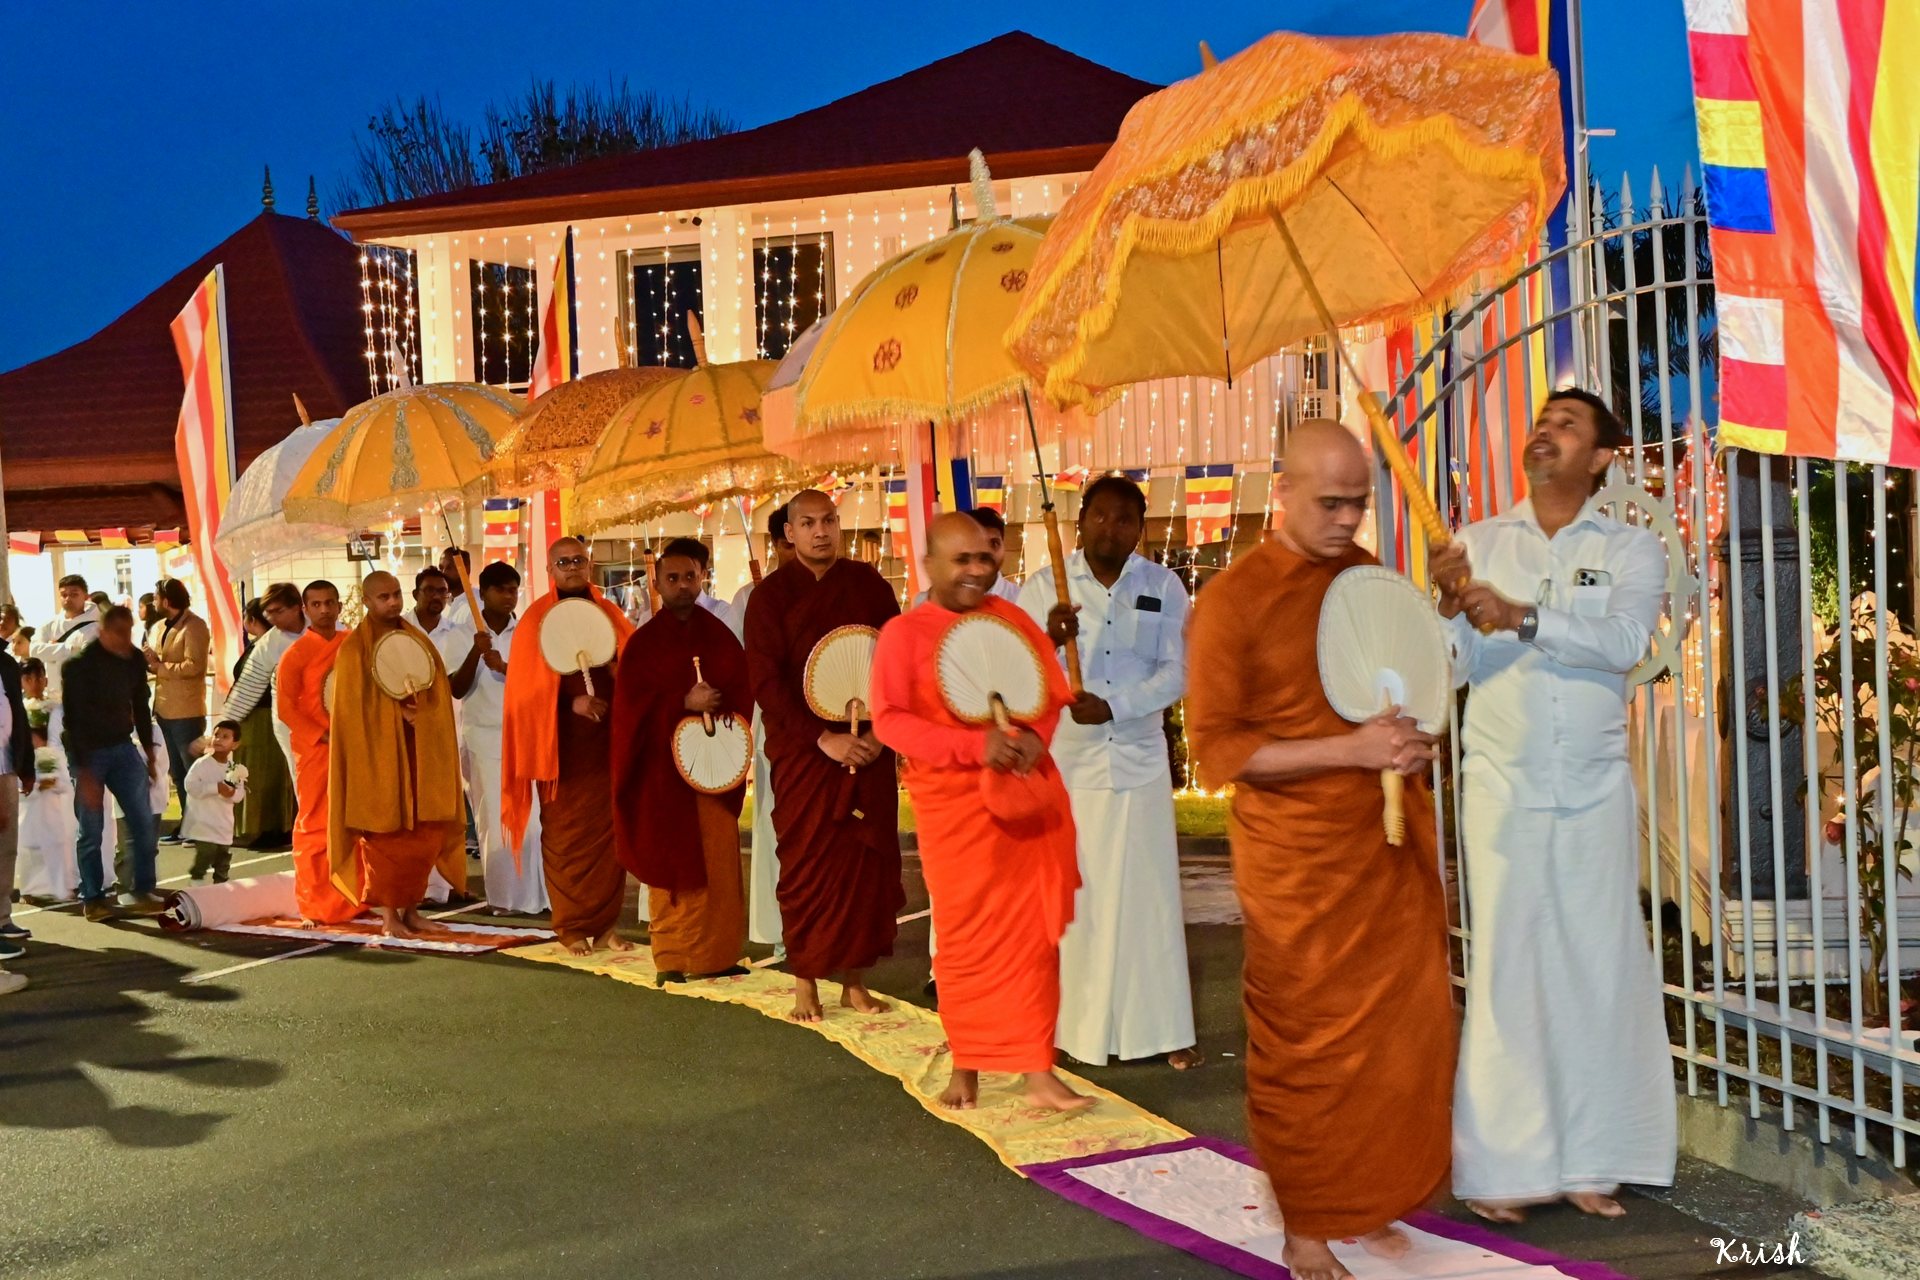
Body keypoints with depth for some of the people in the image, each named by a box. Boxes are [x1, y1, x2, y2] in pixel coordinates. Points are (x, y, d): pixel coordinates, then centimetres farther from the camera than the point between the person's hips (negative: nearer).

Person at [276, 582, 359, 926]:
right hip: (314, 750, -4)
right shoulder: (297, 653, -5)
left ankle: (352, 899, 18)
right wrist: (323, 737, -14)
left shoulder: (352, 644, 7)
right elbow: (285, 707, -8)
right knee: (315, 828, -1)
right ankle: (313, 908, 5)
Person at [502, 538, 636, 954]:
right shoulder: (537, 619, 2)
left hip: (607, 741, 3)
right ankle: (571, 927, 11)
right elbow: (527, 687, -3)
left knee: (609, 831, 3)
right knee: (565, 834, 2)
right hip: (561, 744, -2)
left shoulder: (610, 614, 10)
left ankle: (605, 923, 11)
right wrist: (571, 703, -17)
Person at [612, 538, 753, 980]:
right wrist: (685, 702, -18)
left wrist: (717, 705, -14)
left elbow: (743, 692, 6)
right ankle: (671, 958, 7)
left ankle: (718, 953, 12)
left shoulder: (720, 636, 10)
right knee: (672, 865, -1)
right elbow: (632, 706, -7)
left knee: (721, 864, 3)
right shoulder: (643, 643, 1)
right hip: (664, 768, -3)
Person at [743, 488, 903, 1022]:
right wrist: (824, 739, -14)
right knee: (806, 864, 1)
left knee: (868, 861, 3)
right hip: (802, 752, -2)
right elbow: (764, 681, -6)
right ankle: (806, 982, 11)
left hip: (869, 750, 2)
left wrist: (882, 730, -7)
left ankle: (855, 978, 14)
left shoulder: (868, 584, 6)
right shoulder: (770, 596, 0)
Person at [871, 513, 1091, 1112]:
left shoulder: (1012, 618, 8)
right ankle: (966, 1066, 22)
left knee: (1034, 935, 3)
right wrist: (974, 746, -21)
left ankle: (1038, 1072, 9)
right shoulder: (904, 633, -4)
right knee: (968, 938, 6)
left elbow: (1054, 690, 10)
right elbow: (888, 720, -12)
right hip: (956, 803, -3)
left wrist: (1035, 735, -12)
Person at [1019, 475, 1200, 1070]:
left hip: (1137, 759, 1)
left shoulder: (1163, 586, 3)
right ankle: (1065, 1024, 12)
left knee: (1147, 897, 3)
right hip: (1060, 761, -1)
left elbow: (1176, 670, -3)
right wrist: (1049, 639, -29)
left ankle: (1163, 1029, 11)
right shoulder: (1044, 585, -1)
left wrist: (1114, 705, -18)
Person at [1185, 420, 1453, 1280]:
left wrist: (1415, 743, 2)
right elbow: (1216, 749, -14)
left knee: (1404, 1032, 9)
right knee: (1307, 1048, 4)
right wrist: (1352, 749, -21)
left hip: (1390, 849, 6)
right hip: (1298, 862, -5)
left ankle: (1374, 1201, 26)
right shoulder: (1232, 599, -12)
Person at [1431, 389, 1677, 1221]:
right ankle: (1501, 1166, 6)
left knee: (1598, 966, 4)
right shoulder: (1480, 544, 7)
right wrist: (1451, 607, -18)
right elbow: (1454, 668, 2)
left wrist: (1522, 616, -28)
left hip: (1595, 787, 0)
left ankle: (1589, 1161, 15)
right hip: (1502, 785, 0)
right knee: (1507, 966, 0)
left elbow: (1625, 640, -16)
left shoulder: (1631, 550, 4)